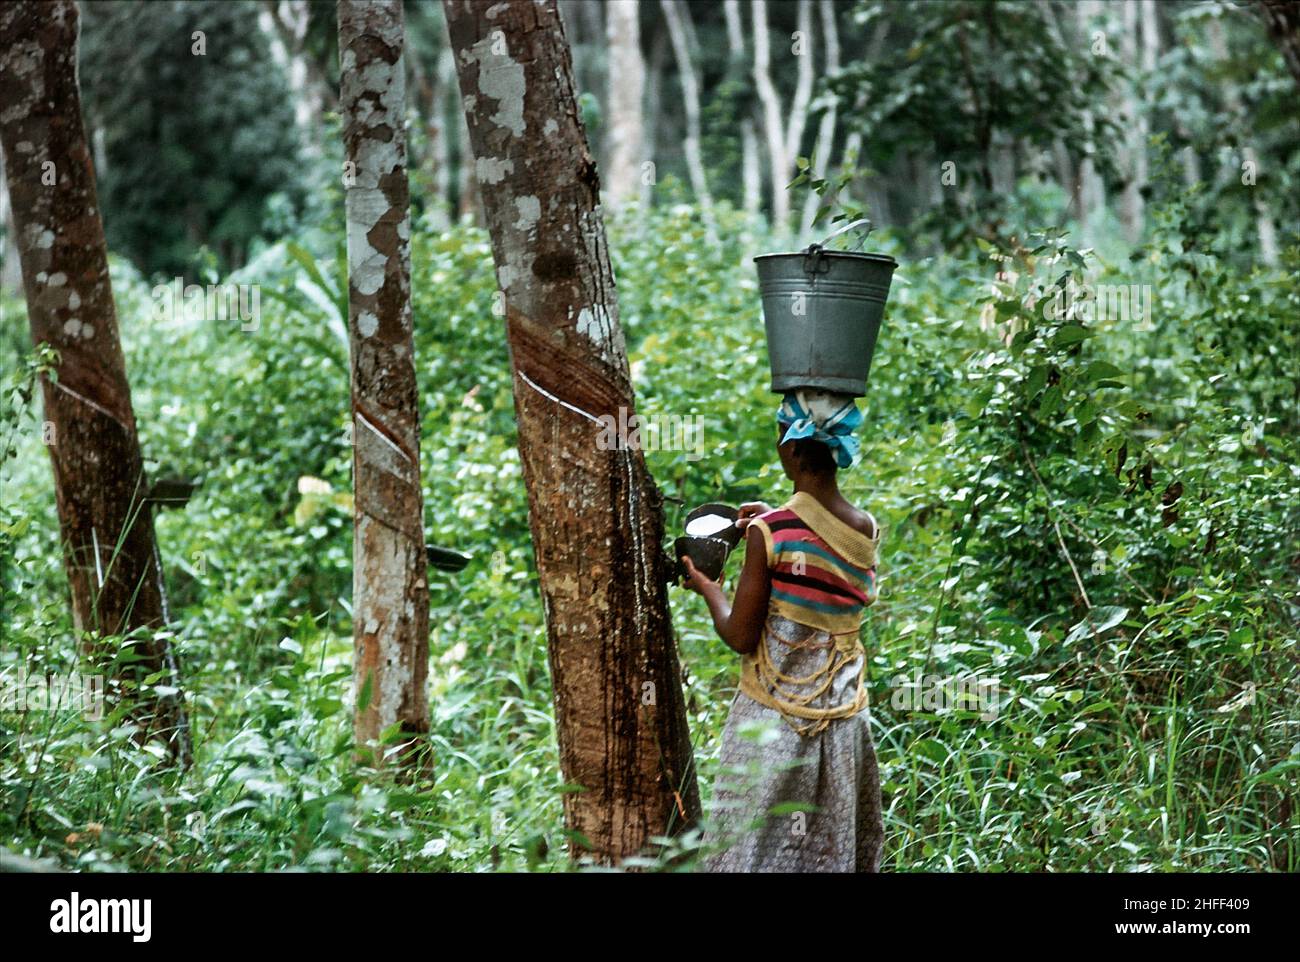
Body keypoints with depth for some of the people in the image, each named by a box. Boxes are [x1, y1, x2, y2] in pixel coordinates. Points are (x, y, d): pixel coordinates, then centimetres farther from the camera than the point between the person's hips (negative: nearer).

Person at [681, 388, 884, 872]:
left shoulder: (770, 533, -17)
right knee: (836, 848, 14)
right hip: (843, 718, 5)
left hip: (776, 717, -5)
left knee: (757, 847, 6)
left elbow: (740, 637, -11)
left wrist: (707, 589, 6)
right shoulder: (867, 530, -2)